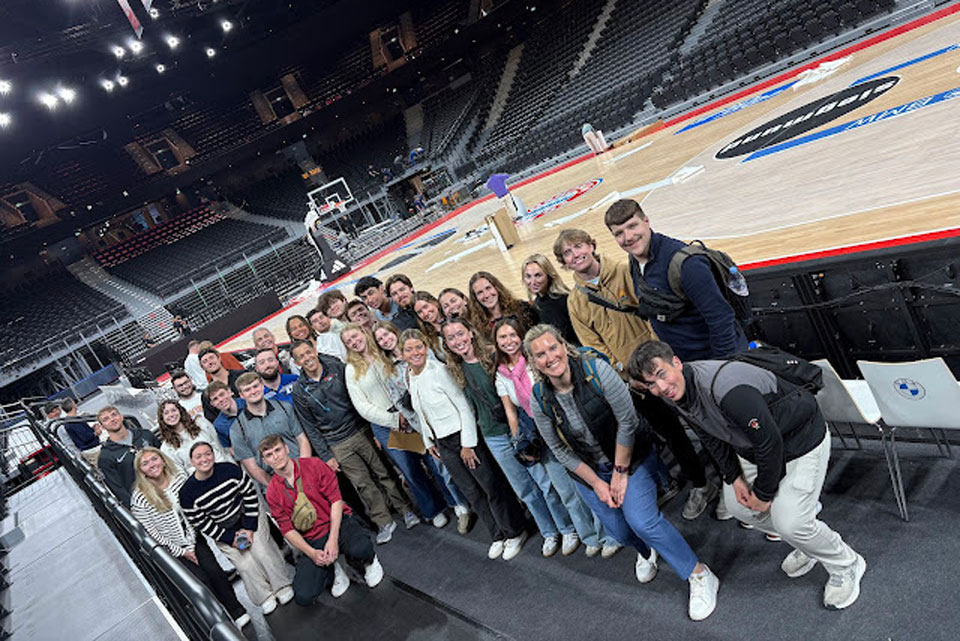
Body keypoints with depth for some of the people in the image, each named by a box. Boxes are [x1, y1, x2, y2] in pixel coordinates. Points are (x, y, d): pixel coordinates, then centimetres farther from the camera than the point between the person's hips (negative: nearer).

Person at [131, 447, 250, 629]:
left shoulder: (179, 477, -6)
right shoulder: (140, 498, -17)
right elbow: (152, 533, -12)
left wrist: (191, 544, 0)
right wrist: (180, 551, -9)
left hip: (193, 538, 3)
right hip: (170, 548, -3)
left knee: (215, 571, -9)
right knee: (201, 579, -11)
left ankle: (238, 612, 5)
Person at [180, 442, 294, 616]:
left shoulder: (230, 469, -14)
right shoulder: (187, 493, -15)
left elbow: (250, 494, -7)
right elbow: (200, 523, -9)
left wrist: (250, 528, -11)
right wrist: (230, 538, -13)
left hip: (248, 515, 0)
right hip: (222, 531, 0)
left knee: (260, 549, -15)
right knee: (245, 563, -13)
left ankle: (282, 586, 4)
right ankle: (265, 597, 7)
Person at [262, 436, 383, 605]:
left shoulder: (314, 465, -6)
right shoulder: (272, 494, 0)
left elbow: (336, 499, -9)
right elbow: (287, 529, 0)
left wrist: (333, 539, -19)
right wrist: (311, 553, -16)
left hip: (338, 522, -2)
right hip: (312, 541, 2)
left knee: (359, 549, -36)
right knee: (303, 597, -17)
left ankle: (368, 561, 3)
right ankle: (332, 569, 14)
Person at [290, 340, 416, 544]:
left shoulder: (337, 367, -3)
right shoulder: (299, 391, -4)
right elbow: (311, 428, 1)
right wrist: (325, 455, -2)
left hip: (361, 431, 1)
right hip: (338, 446, -1)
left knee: (384, 472, 7)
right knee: (363, 484, 3)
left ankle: (406, 510, 21)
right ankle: (384, 523, 17)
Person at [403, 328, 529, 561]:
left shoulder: (439, 371, -18)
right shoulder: (409, 378, 3)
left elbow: (463, 406, -17)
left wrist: (467, 444, -16)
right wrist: (429, 441, 19)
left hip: (464, 436, -7)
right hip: (442, 443, 7)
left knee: (492, 486, 5)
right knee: (471, 492, 16)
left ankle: (515, 532, 25)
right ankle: (497, 535, 33)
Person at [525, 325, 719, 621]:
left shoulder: (597, 370, -26)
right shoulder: (540, 400, -16)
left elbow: (626, 422, -20)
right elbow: (560, 450, -6)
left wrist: (620, 472, -15)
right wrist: (597, 483, -6)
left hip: (631, 456, -3)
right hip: (588, 470, 3)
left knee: (642, 520, -17)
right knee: (620, 531, 9)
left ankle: (700, 576, 4)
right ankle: (646, 552, 46)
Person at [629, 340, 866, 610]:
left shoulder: (727, 390, -39)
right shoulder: (677, 395, -12)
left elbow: (769, 442, -28)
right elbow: (712, 437, 5)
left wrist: (763, 493, -15)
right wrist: (734, 477, 0)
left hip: (802, 440, -8)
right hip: (752, 446, 8)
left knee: (789, 521, -11)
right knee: (738, 505, 12)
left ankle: (846, 567, 20)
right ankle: (807, 543, 36)